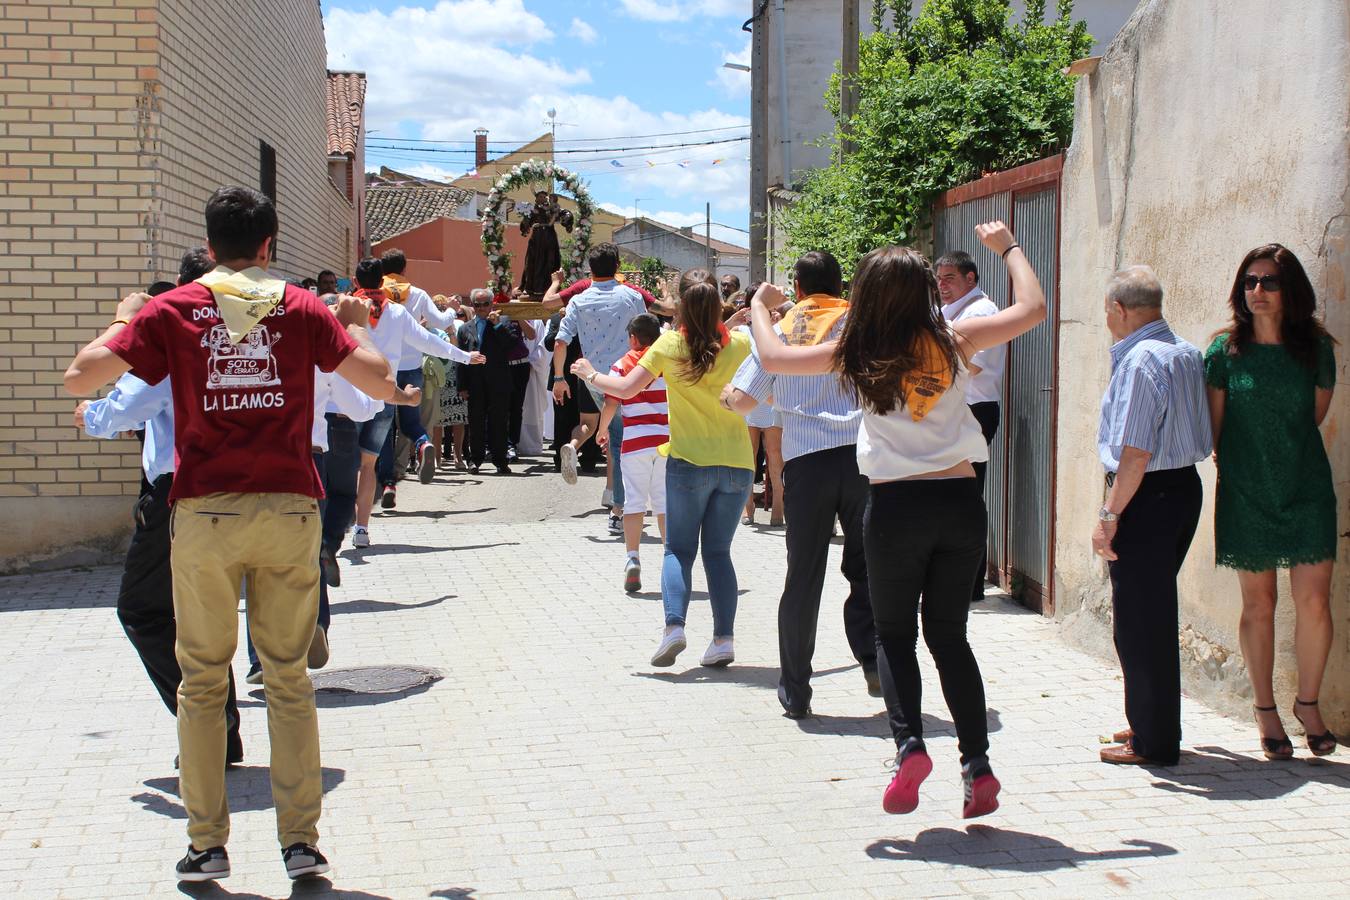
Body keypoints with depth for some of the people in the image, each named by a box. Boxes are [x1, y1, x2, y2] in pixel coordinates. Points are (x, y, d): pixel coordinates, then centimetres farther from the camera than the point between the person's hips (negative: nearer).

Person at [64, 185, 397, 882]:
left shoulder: (172, 311, 2)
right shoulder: (301, 309, 3)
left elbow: (80, 376, -2)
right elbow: (381, 384, -1)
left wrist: (123, 321, 16)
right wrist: (354, 325, 17)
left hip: (205, 514, 0)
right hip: (290, 510, 1)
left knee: (202, 681, 10)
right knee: (289, 679, 10)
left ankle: (207, 844, 12)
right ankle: (300, 841, 9)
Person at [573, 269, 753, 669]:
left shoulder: (669, 345, -8)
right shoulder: (740, 345, -3)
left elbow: (626, 388, -6)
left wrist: (590, 374, 11)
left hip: (689, 462, -2)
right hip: (737, 464, 2)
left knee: (678, 548, 8)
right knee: (718, 551, 11)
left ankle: (674, 624, -11)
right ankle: (724, 637, 3)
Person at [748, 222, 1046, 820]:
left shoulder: (859, 354, -3)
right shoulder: (954, 342, 0)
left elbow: (772, 358, 5)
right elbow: (1032, 308, 10)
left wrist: (759, 306, 24)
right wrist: (1007, 247, 23)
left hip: (895, 506, -2)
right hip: (960, 502, 2)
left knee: (894, 634, 13)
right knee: (949, 636, 13)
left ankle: (909, 743, -9)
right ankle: (977, 764, 5)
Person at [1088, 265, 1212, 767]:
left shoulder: (1139, 360, -17)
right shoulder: (1188, 355, 10)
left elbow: (1135, 453, -22)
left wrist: (1109, 515, -19)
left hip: (1146, 496, -9)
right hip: (1185, 485, 9)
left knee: (1138, 622, 0)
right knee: (1156, 616, 19)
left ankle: (1153, 742, 7)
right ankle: (1150, 724, 30)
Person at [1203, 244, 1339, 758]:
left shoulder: (1316, 348, 0)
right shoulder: (1226, 350, -2)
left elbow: (1315, 414, 13)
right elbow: (1213, 426, 5)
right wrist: (1232, 459, 6)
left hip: (1307, 490, 1)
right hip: (1247, 493, 0)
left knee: (1314, 603, -6)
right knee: (1258, 604, 5)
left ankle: (1308, 702, 15)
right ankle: (1265, 710, 19)